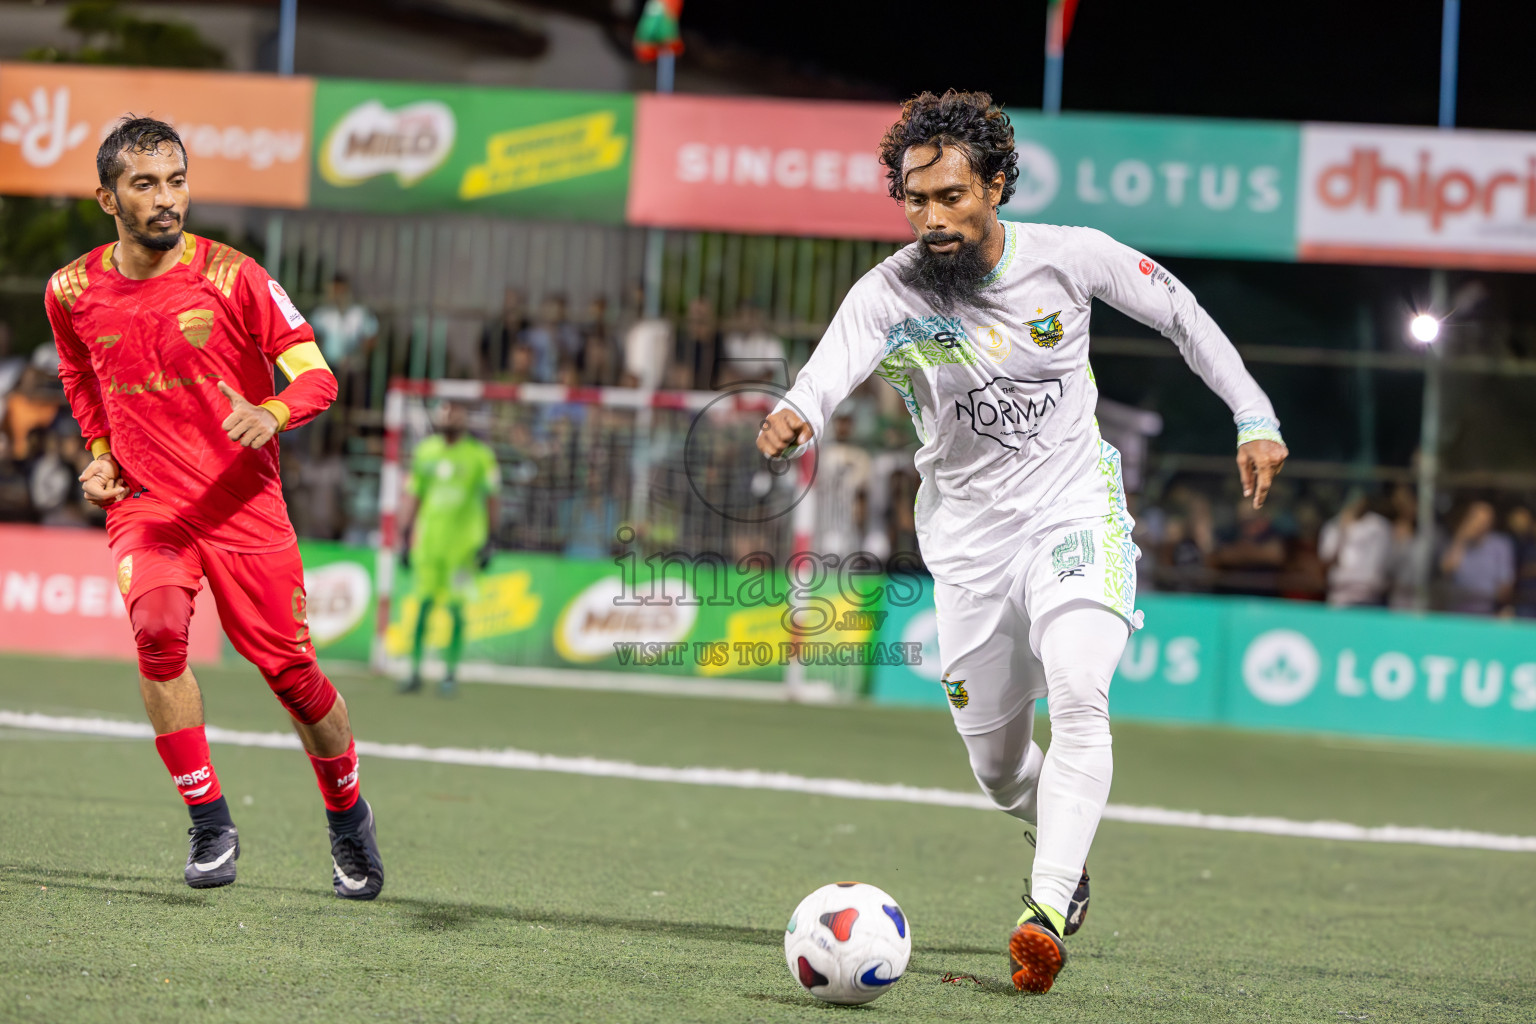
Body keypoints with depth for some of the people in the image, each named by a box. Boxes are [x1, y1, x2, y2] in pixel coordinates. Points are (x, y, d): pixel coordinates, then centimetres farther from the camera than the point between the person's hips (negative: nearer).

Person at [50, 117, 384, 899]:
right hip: (144, 503, 1)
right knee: (156, 627, -27)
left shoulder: (233, 277, -9)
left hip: (243, 503, -1)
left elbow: (317, 375, -10)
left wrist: (271, 413, -30)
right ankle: (209, 825, -15)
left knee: (290, 668, -1)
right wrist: (99, 452, 8)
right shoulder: (73, 293, 0)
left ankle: (347, 815, 28)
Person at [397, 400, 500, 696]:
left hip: (464, 544, -3)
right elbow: (412, 497, 15)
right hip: (429, 539, 3)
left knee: (456, 609, -3)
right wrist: (406, 536, 12)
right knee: (423, 606, 2)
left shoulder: (479, 455, -2)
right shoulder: (425, 452, 9)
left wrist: (488, 541, -2)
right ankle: (415, 671, 7)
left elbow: (492, 499, 1)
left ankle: (451, 673, 5)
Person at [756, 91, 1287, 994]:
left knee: (1078, 695, -26)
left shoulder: (1073, 257, -12)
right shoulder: (889, 294, -16)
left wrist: (1254, 418, 2)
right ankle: (1070, 850, 42)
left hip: (1077, 511, -1)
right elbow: (830, 371, -36)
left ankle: (1049, 911, -31)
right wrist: (793, 419, -59)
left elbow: (1178, 311, 5)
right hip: (967, 535, 1)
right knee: (998, 766, 8)